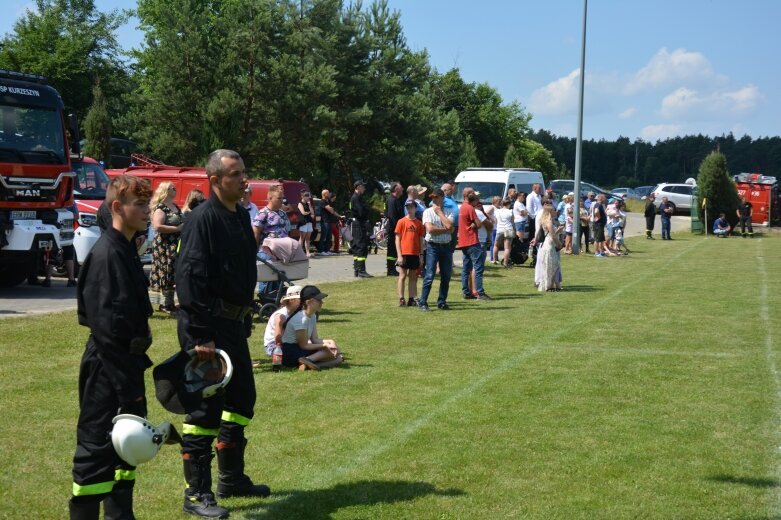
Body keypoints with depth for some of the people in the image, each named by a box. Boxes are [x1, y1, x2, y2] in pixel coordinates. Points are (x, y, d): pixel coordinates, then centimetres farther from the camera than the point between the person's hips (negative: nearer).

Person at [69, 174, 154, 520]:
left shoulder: (125, 250, 12)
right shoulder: (107, 254, -18)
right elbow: (108, 324, -23)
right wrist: (126, 384, -23)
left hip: (125, 363, 10)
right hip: (108, 368, -10)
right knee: (98, 447, -2)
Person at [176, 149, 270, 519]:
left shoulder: (241, 215, 11)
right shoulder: (203, 218, -16)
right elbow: (189, 278, -22)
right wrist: (200, 336, -25)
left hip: (235, 324, 9)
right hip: (209, 326, -9)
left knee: (241, 400, 18)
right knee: (205, 408, -3)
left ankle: (231, 478, 32)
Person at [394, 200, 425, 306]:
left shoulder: (419, 223, 7)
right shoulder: (402, 222, -1)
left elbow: (421, 240, 11)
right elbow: (397, 239, -2)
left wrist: (421, 255, 7)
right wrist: (399, 255, -8)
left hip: (415, 254, 3)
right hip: (404, 253, -3)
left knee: (413, 277, 7)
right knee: (403, 275, 1)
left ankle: (412, 299, 11)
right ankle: (401, 299, 3)